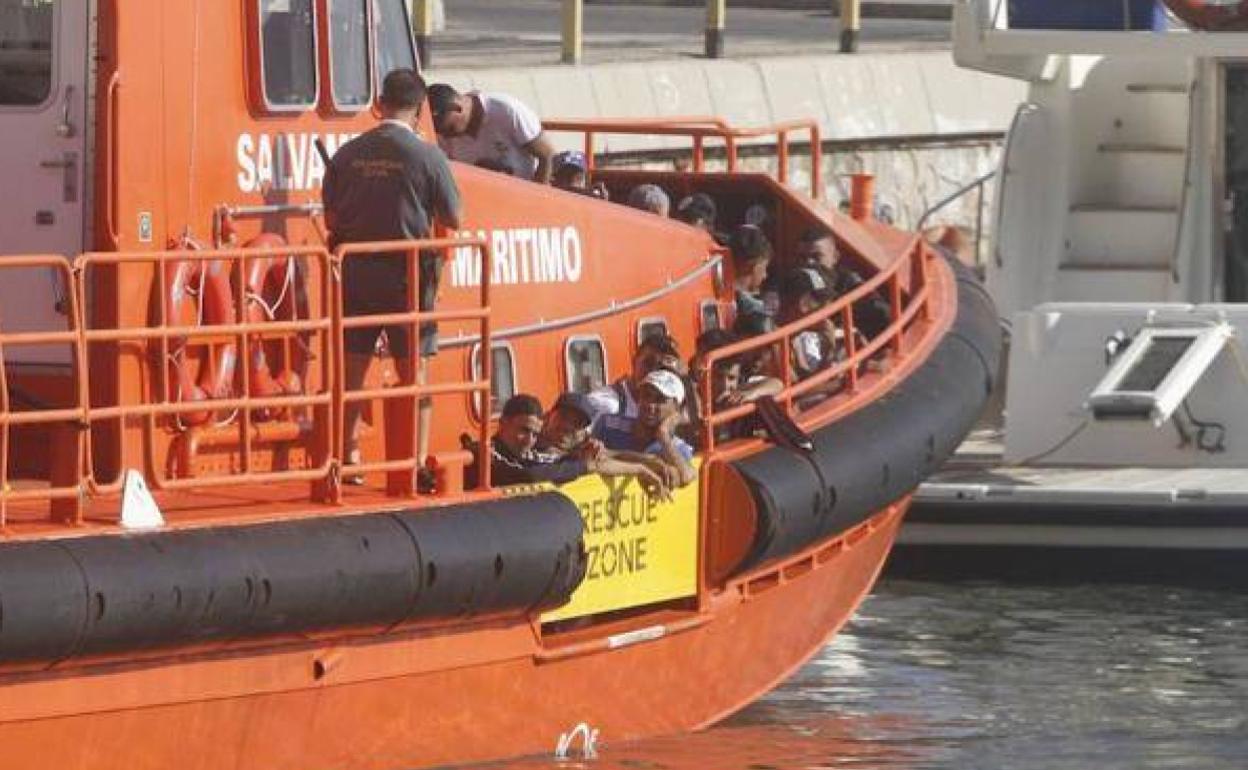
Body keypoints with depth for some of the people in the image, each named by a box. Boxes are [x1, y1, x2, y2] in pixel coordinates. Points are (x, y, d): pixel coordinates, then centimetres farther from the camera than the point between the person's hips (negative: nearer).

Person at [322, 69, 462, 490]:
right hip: (408, 277, -3)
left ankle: (348, 456, 14)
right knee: (414, 371, 5)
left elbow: (331, 218, 6)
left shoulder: (348, 154, 0)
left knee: (351, 369, 11)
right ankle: (418, 462, 3)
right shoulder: (427, 156, -9)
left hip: (355, 277, 3)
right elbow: (452, 219, -1)